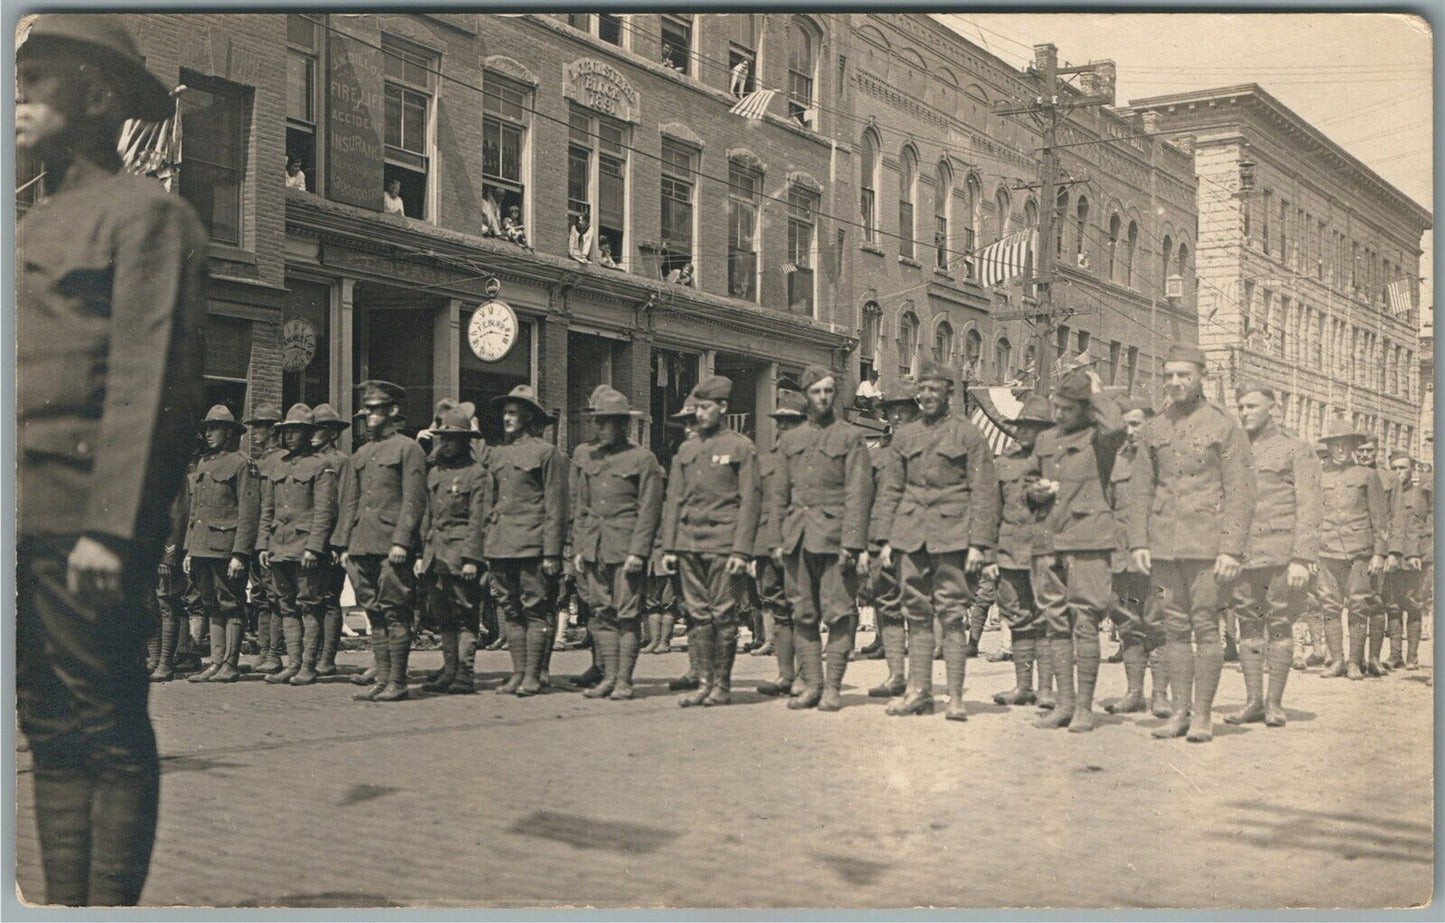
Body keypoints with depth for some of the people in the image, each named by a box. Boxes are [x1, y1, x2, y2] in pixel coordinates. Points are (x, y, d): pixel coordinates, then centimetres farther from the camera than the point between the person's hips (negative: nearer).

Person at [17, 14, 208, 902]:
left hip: (85, 522, -8)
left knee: (108, 732, -1)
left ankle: (111, 904, 7)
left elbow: (148, 382, -13)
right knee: (52, 730, 12)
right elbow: (23, 380, 19)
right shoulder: (35, 224, 21)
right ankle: (63, 903, 21)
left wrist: (112, 528, -19)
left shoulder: (147, 211, -4)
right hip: (26, 524, 8)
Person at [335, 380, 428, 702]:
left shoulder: (408, 449, -1)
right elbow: (349, 503, 20)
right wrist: (344, 544, 12)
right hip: (362, 545, 7)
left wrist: (401, 541, -16)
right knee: (375, 615, 8)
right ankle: (382, 680, 12)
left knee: (395, 614, -5)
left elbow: (414, 500, -8)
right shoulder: (359, 455, 19)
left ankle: (397, 683, -2)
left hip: (392, 545, -7)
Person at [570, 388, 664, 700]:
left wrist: (638, 551, -11)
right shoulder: (583, 454, 13)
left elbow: (649, 510, -4)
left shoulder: (642, 459, -2)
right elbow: (577, 505, 16)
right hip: (592, 546, 5)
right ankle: (608, 677, 13)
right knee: (600, 613, 6)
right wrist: (578, 547, 9)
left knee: (627, 615, -3)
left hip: (626, 547, -5)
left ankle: (624, 680, 4)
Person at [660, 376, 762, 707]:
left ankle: (722, 685, 6)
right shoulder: (686, 450, 15)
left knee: (723, 615, -2)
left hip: (723, 543, -5)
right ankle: (703, 682, 10)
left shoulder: (741, 447, 0)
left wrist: (741, 550, -11)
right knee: (697, 614, 5)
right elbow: (674, 500, 16)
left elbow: (750, 500, -4)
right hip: (689, 544, 5)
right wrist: (669, 547, 8)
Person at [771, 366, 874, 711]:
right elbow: (779, 493, 17)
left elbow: (858, 493, -5)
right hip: (798, 538, 4)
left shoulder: (851, 437, 2)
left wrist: (852, 543, -13)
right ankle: (811, 684, 11)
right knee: (803, 614, 5)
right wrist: (777, 540, 10)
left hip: (835, 536, -4)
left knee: (839, 613, -3)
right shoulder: (789, 440, 16)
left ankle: (833, 687, 3)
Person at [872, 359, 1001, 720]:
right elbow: (891, 490, 16)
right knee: (917, 614, 6)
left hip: (952, 535, -4)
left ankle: (955, 696, 0)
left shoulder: (969, 435, 2)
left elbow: (984, 492, -2)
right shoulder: (905, 436, 14)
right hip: (912, 535, 4)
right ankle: (918, 691, 12)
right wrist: (885, 538, 9)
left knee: (953, 615, -4)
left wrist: (978, 543, -9)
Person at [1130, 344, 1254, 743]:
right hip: (1164, 546, 4)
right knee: (1174, 629, 6)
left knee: (1206, 627, -2)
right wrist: (1138, 543, 3)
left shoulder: (1225, 427, 1)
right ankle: (1180, 711, 13)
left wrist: (1231, 549, -11)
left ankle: (1203, 714, 5)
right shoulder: (1152, 431, 12)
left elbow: (1240, 493, -3)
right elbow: (1141, 490, 13)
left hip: (1207, 544, -4)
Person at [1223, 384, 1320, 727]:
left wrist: (1302, 558, -12)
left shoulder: (1296, 450, 3)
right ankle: (1253, 701, 10)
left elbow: (1308, 508, -3)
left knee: (1280, 626, 0)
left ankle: (1275, 703, 7)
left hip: (1281, 554, -4)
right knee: (1249, 626, 4)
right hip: (1244, 554, 4)